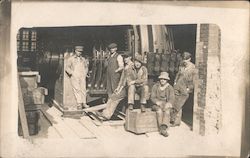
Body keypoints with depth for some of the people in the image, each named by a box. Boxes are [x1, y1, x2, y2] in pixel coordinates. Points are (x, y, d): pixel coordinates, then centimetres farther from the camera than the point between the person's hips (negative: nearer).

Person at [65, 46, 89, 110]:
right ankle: (79, 104, -18)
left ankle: (83, 103, 0)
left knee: (83, 89, -5)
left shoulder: (83, 59, 17)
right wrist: (72, 73, -9)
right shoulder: (71, 58, 6)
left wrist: (85, 73, 16)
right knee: (77, 89, -14)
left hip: (82, 77, 4)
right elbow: (67, 68, 2)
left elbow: (86, 66, 31)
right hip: (74, 77, -4)